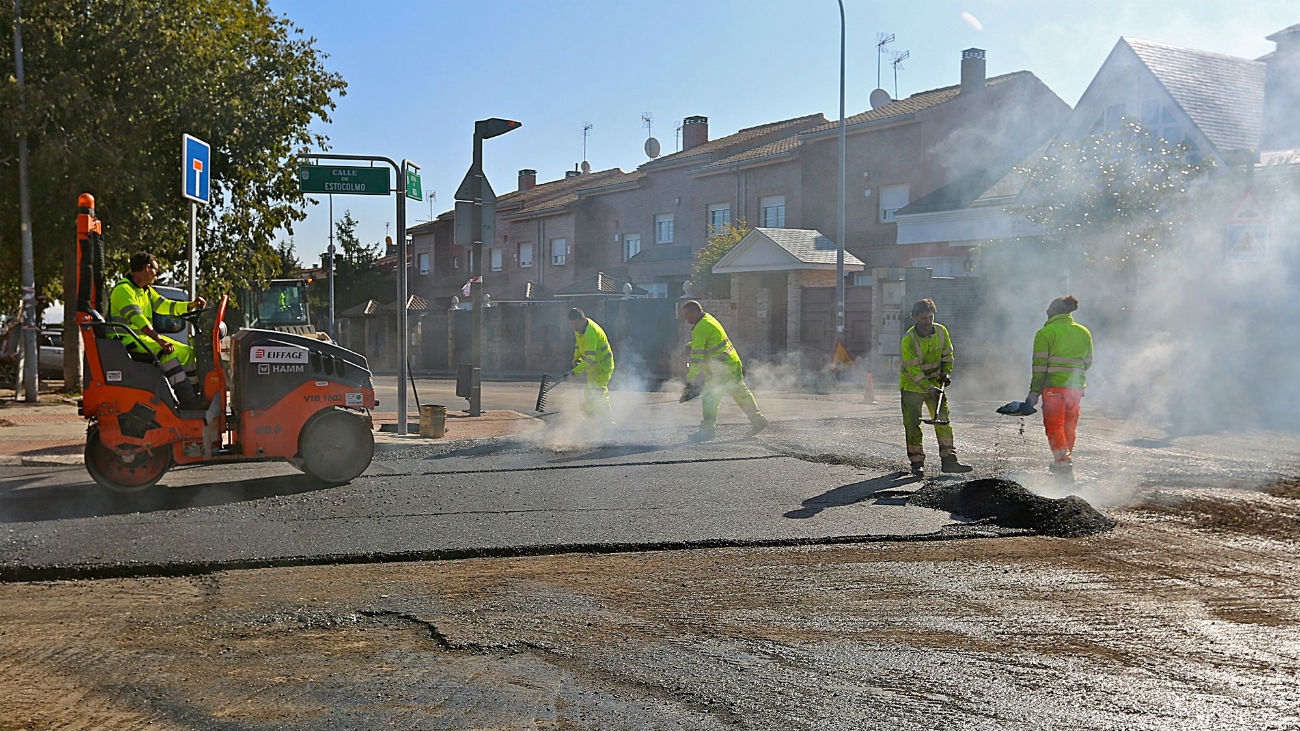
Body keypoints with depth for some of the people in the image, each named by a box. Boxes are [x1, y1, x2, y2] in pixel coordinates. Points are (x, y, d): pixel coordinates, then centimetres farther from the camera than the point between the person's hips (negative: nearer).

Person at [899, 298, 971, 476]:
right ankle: (917, 463, 8)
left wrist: (946, 373, -4)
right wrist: (928, 388, -31)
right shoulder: (909, 340, -21)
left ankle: (948, 461, 4)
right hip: (912, 386, -4)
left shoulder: (941, 331, -5)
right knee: (912, 426, -2)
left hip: (935, 383, 4)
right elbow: (912, 369, -24)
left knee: (943, 421, 0)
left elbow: (947, 354, 11)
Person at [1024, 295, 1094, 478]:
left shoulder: (1045, 333, -6)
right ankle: (1067, 461, 28)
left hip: (1054, 387, -5)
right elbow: (1087, 362, 15)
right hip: (1076, 388, 5)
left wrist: (1034, 392, -6)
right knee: (1069, 427, 16)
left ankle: (1064, 464, -13)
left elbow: (1040, 365, -9)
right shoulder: (1084, 332, 10)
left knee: (1054, 427, -1)